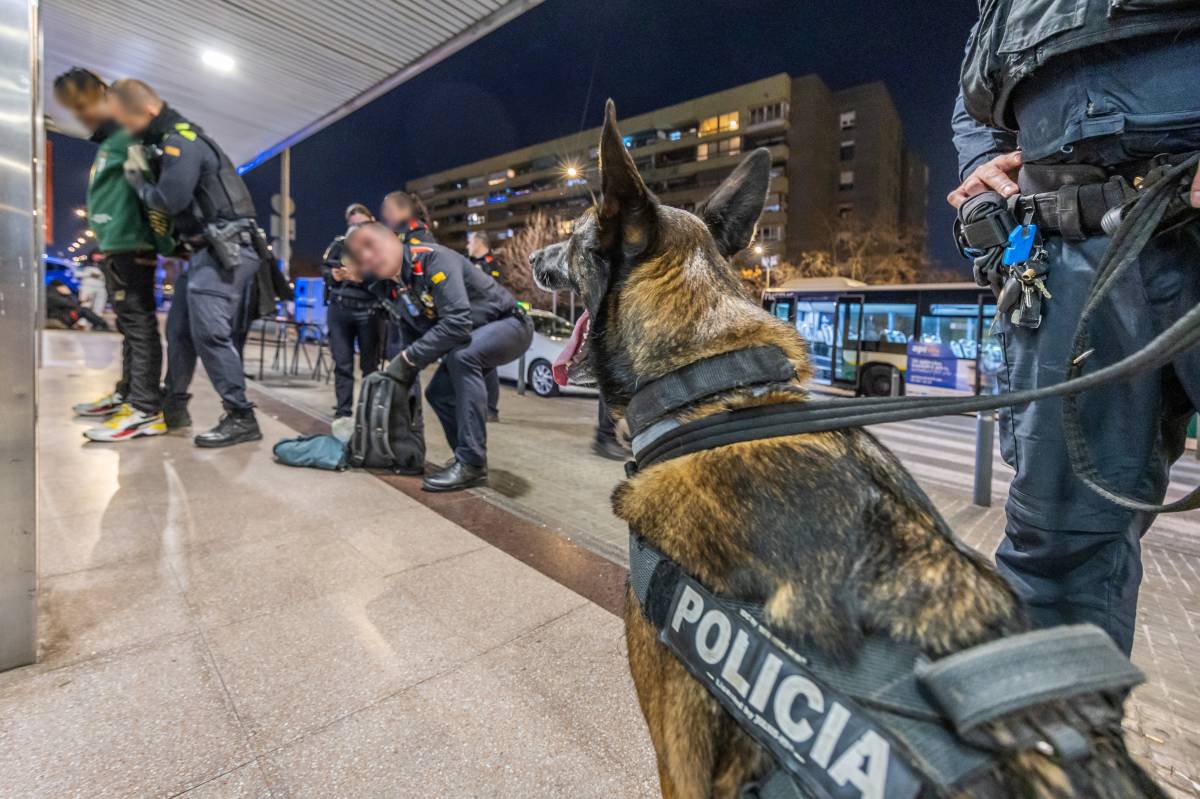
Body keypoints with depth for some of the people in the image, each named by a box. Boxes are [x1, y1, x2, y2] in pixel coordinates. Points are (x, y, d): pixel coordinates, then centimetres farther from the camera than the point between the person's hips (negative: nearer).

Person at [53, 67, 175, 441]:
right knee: (129, 326, 15)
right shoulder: (108, 142, 23)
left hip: (129, 245, -10)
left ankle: (147, 412, -11)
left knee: (140, 326, -12)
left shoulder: (127, 136, -7)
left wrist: (165, 243, -22)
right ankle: (127, 395, 25)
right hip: (116, 246, 10)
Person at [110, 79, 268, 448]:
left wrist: (138, 181, -2)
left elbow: (170, 200, -19)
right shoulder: (172, 139, 20)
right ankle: (174, 403, 26)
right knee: (179, 329, 14)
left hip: (227, 250, -10)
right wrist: (144, 175, 8)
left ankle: (241, 418, -13)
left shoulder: (182, 142, -11)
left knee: (209, 333, -16)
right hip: (209, 251, 10)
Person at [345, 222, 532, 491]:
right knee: (438, 393, 0)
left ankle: (472, 464, -27)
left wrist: (408, 359, -27)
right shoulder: (387, 289, -1)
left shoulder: (433, 258, -26)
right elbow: (413, 338, 9)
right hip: (472, 337, 8)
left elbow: (457, 322, -36)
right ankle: (467, 458, 15)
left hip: (509, 323, -8)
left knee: (461, 357, -33)